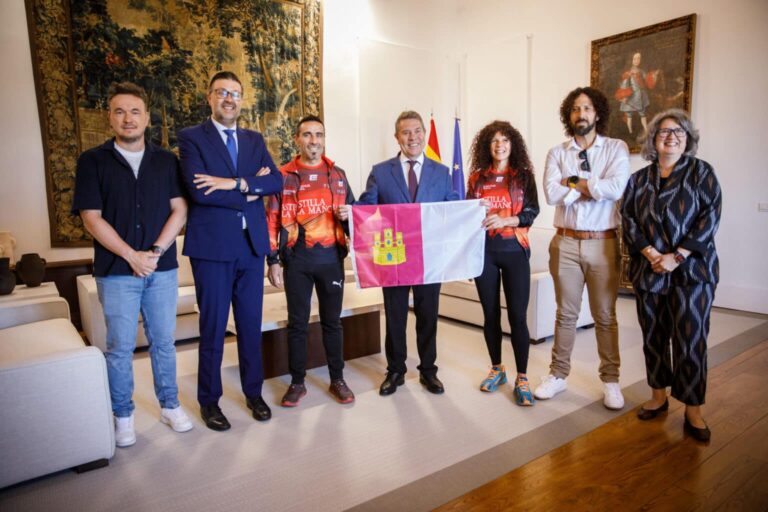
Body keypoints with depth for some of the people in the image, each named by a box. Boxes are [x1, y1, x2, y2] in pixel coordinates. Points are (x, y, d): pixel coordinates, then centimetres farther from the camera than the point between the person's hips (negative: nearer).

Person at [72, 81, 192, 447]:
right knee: (120, 347, 6)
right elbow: (92, 217, -5)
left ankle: (169, 405, 25)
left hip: (162, 268, 2)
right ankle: (123, 416, 22)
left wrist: (156, 251, -11)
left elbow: (179, 210, 1)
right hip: (116, 271, -1)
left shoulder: (166, 161, 7)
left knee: (163, 341, 11)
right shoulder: (92, 161, 1)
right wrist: (131, 256, -13)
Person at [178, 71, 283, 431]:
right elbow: (197, 190, -16)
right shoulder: (191, 138, -1)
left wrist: (236, 183, -16)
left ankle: (253, 392, 28)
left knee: (251, 323, 12)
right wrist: (250, 190, -11)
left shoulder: (255, 140, 14)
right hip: (212, 246, -4)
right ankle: (209, 400, 24)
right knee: (213, 327, 6)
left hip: (252, 244, 4)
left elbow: (276, 181, -1)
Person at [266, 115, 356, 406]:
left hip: (331, 258, 2)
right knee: (297, 323, 7)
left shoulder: (337, 174, 8)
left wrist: (347, 215, -8)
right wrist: (273, 260, -5)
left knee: (332, 321, 10)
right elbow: (272, 220, 0)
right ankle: (297, 382, 21)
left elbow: (352, 210, 16)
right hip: (296, 260, -1)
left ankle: (337, 379, 24)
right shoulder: (283, 176, 1)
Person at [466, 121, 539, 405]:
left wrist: (504, 220, -19)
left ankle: (522, 378, 6)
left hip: (514, 250, -2)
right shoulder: (477, 177, 9)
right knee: (490, 313, 8)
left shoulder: (524, 175, 5)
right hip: (484, 250, 2)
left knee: (517, 315, -5)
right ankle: (497, 369, 25)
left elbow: (532, 212, -3)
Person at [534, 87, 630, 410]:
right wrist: (592, 186, -11)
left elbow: (616, 188, -17)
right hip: (566, 242, 1)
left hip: (603, 243, -1)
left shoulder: (616, 149, 2)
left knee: (605, 316, 8)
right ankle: (558, 374, 24)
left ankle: (610, 380, 23)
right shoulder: (557, 153, 5)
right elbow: (552, 195, -11)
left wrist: (572, 182, -10)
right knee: (566, 313, 11)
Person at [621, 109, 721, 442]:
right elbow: (628, 220, 2)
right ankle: (658, 397, 27)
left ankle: (693, 412, 10)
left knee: (691, 339, -3)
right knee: (653, 337, 10)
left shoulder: (701, 172, 2)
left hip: (691, 270, -3)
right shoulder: (639, 179, 10)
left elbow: (710, 217, -7)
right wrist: (651, 255, -12)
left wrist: (677, 257, -16)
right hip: (648, 271, 3)